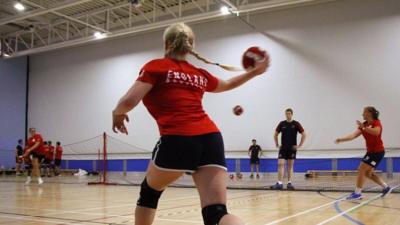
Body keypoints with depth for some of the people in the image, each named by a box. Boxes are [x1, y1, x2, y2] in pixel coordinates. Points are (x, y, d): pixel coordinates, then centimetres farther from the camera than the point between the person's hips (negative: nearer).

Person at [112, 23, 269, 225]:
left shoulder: (156, 67, 7)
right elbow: (228, 84, 42)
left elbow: (129, 102, -4)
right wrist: (255, 72, 57)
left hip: (177, 140, -4)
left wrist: (117, 114, 18)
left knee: (149, 192, 25)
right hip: (211, 138, 5)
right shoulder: (200, 75, 24)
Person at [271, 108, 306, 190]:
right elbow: (275, 134, 13)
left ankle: (289, 183, 11)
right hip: (283, 147, 1)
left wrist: (300, 145, -6)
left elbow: (304, 134, -1)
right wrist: (277, 144, 6)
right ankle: (279, 183, -10)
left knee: (290, 166, 5)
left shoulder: (296, 124, -2)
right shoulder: (282, 124, 3)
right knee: (280, 164, -9)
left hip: (292, 148, -1)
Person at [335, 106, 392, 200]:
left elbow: (376, 132, -37)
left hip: (377, 152, -9)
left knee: (361, 170, -11)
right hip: (371, 151, 9)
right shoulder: (363, 125, 6)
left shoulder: (376, 122, -13)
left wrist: (364, 127, -37)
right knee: (368, 173, 16)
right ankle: (386, 187, 29)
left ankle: (357, 193, -5)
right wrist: (341, 139, -18)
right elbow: (354, 135, -6)